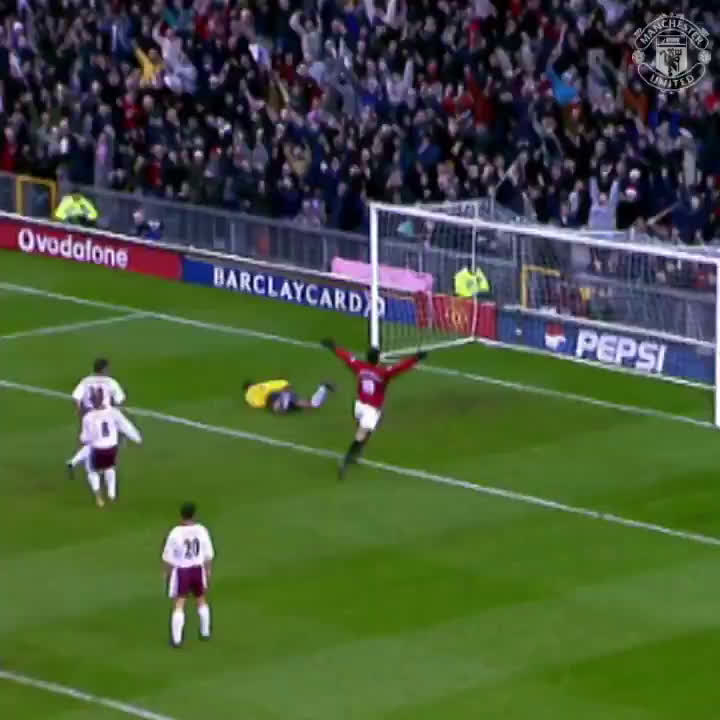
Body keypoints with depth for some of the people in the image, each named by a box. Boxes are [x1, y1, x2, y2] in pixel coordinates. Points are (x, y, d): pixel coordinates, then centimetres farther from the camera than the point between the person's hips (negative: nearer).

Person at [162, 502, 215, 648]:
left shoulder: (175, 533, -15)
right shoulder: (201, 531, -8)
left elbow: (168, 558, -8)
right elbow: (208, 555, 0)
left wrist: (167, 574, 6)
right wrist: (208, 572, 13)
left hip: (181, 570, -3)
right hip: (198, 569, 3)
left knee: (179, 605, 2)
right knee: (202, 600, 23)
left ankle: (176, 639, -2)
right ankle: (205, 632, 35)